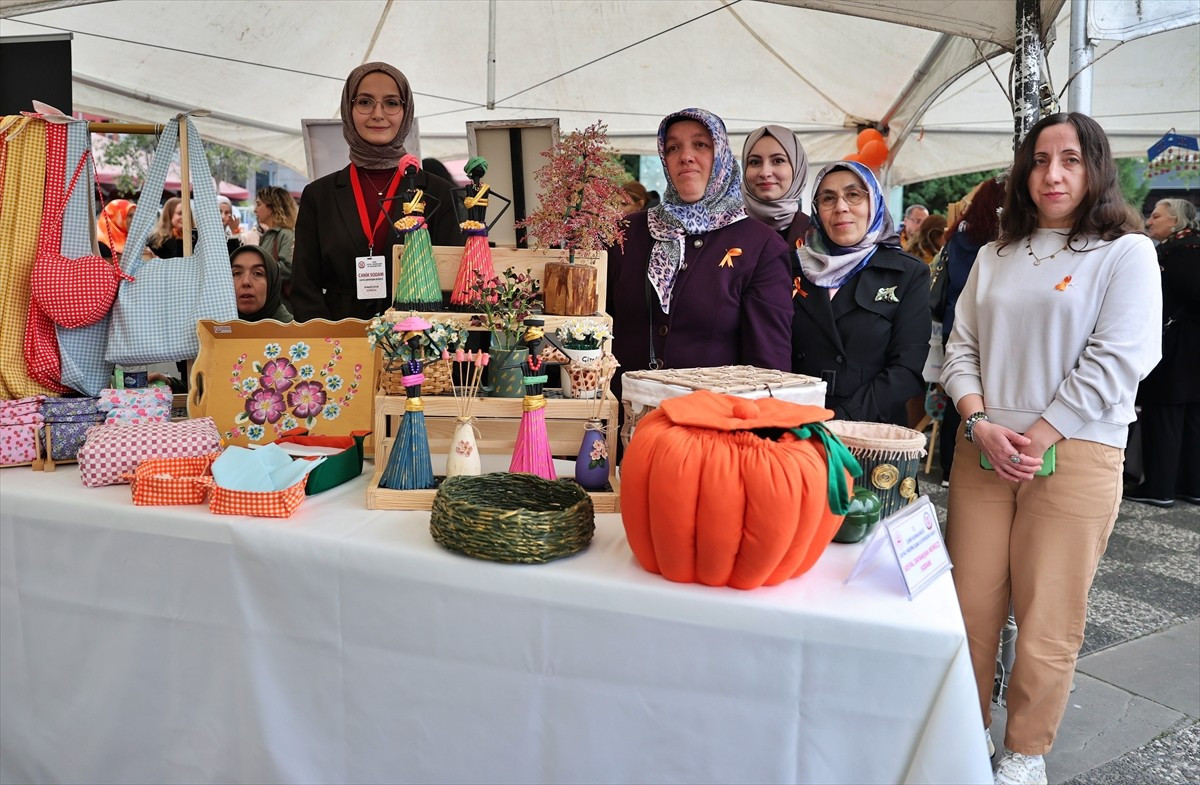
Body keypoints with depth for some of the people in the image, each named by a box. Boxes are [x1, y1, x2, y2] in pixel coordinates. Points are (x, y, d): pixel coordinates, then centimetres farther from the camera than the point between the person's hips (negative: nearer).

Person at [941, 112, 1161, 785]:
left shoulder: (1126, 251, 0)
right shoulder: (996, 257, 14)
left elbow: (1118, 359, -10)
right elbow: (962, 347, 10)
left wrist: (1037, 439, -14)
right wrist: (979, 422, -7)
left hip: (1074, 453, -4)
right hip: (982, 448, 4)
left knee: (1048, 620, 3)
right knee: (971, 603, 7)